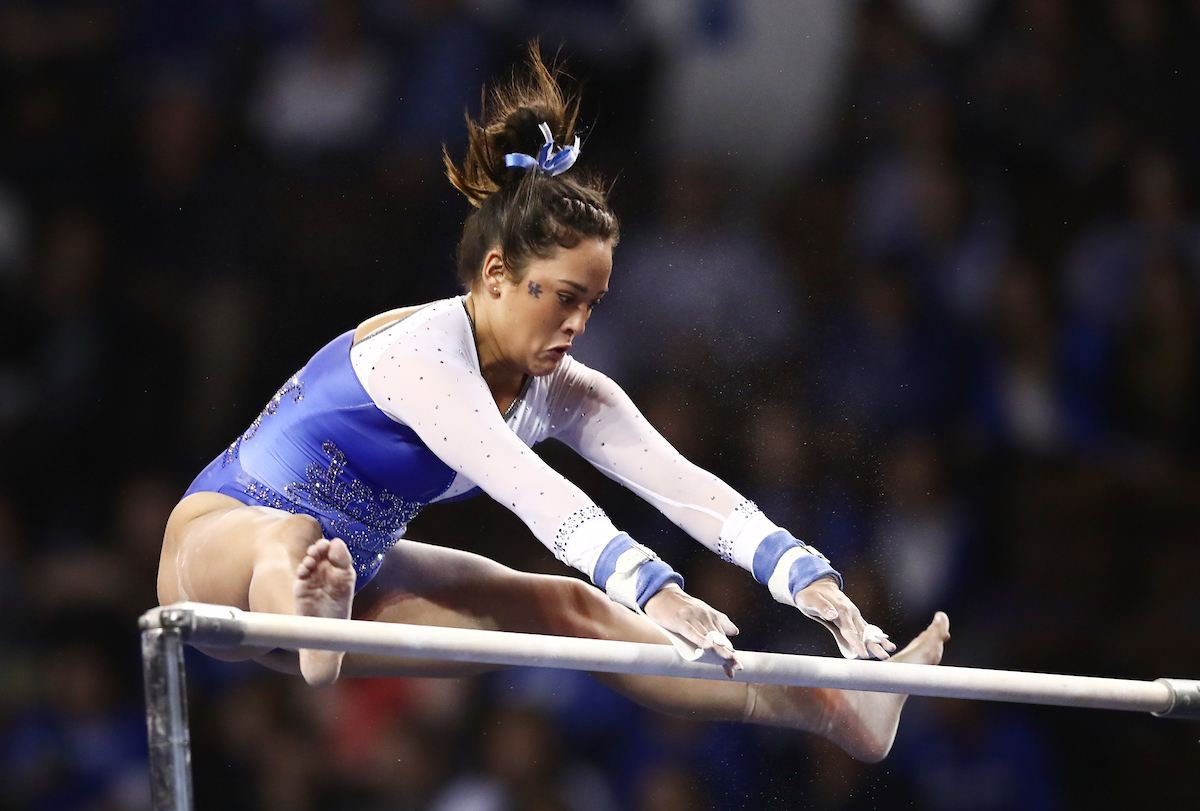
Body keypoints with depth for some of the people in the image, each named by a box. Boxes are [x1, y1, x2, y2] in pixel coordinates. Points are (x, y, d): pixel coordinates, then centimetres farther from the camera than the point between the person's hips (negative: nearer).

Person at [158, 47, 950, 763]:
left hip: (359, 571, 7)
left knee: (567, 608, -5)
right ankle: (311, 625, -79)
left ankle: (838, 715, -11)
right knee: (292, 536, -42)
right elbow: (530, 491, -41)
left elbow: (682, 483, -14)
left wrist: (805, 576, -27)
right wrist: (656, 591, -51)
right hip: (224, 539, -7)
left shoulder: (561, 392, -4)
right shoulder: (417, 355, -28)